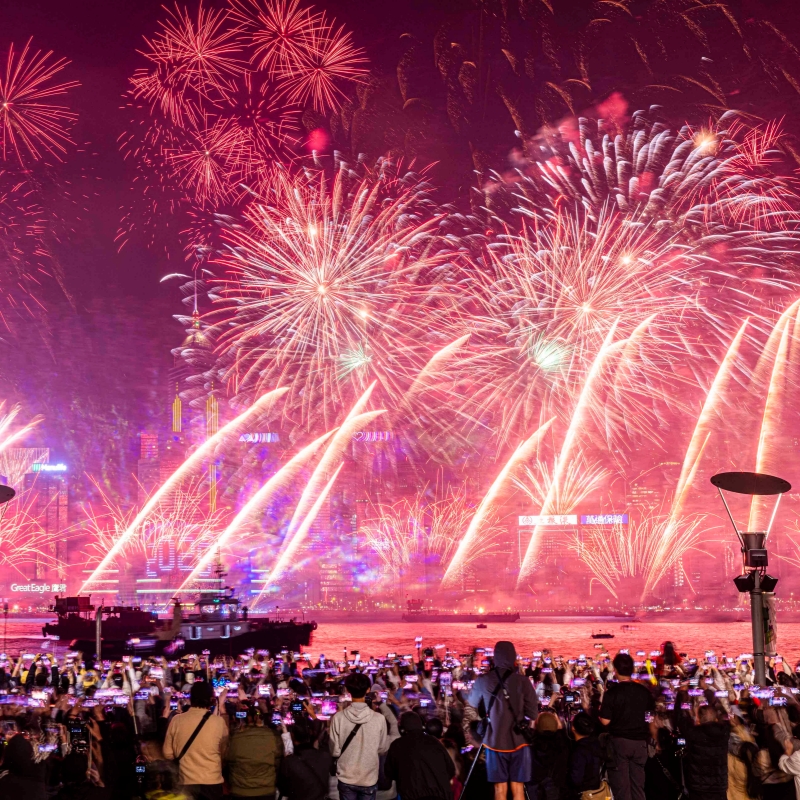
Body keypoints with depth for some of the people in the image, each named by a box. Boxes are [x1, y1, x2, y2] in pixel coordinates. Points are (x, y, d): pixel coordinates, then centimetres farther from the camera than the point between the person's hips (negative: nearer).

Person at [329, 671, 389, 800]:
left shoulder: (338, 718, -14)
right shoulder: (379, 719, -14)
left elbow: (335, 751, -8)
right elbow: (382, 750, -2)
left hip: (346, 778, 1)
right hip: (369, 779, -1)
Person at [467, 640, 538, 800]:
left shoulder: (483, 681, -4)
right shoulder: (523, 681, -8)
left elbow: (473, 704, 14)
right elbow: (533, 714, -5)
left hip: (495, 740, 1)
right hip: (518, 740, -1)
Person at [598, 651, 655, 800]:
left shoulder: (612, 692, -14)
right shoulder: (643, 691, 0)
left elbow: (605, 721, -14)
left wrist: (601, 711, 5)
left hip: (619, 740, -4)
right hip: (639, 741, 4)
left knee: (621, 784, 3)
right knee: (638, 783, 11)